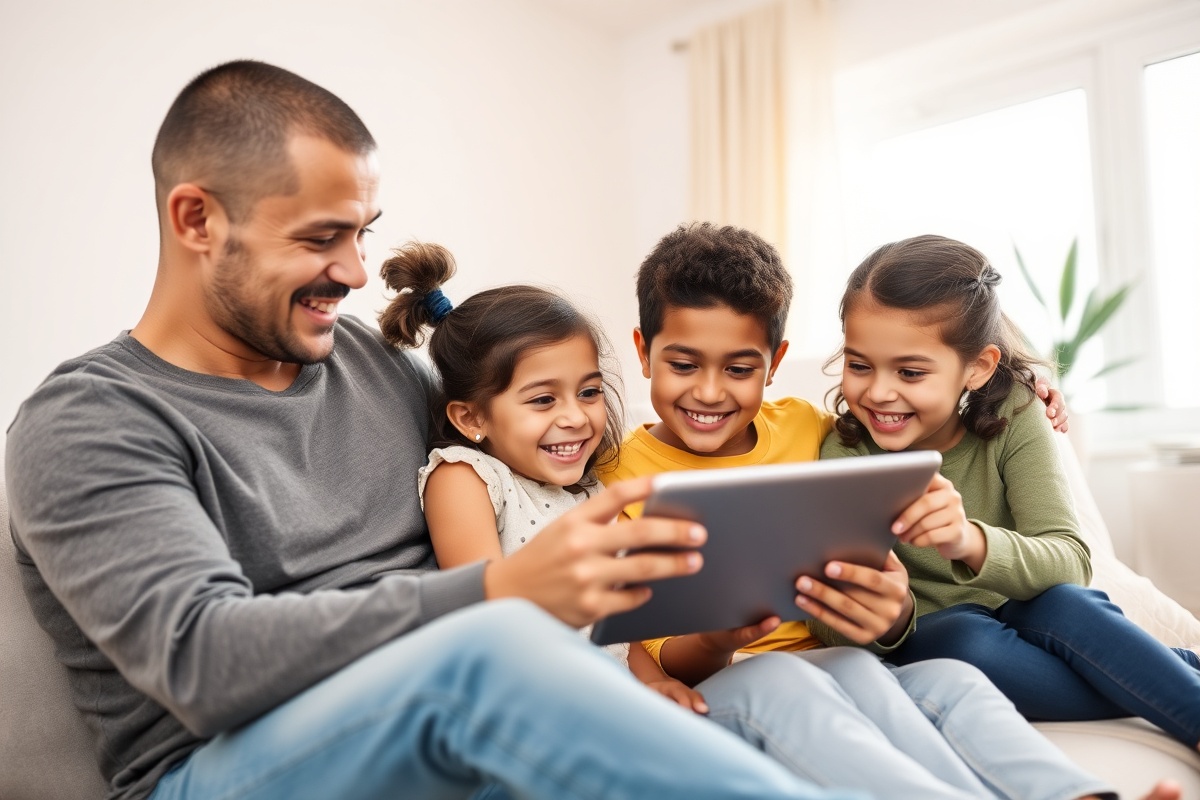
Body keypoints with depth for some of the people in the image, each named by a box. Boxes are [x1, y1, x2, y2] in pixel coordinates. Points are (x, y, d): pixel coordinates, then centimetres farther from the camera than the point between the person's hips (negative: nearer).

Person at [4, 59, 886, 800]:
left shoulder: (379, 360, 12)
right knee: (494, 647, -37)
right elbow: (202, 659, -20)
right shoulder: (84, 426, -4)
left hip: (453, 722, 5)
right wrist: (500, 591, -32)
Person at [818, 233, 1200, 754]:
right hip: (920, 637, -1)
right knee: (963, 637, -32)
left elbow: (1070, 563, -23)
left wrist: (970, 541, -46)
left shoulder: (1011, 415, -11)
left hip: (1020, 617, 1)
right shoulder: (844, 455, -16)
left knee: (1067, 604, -30)